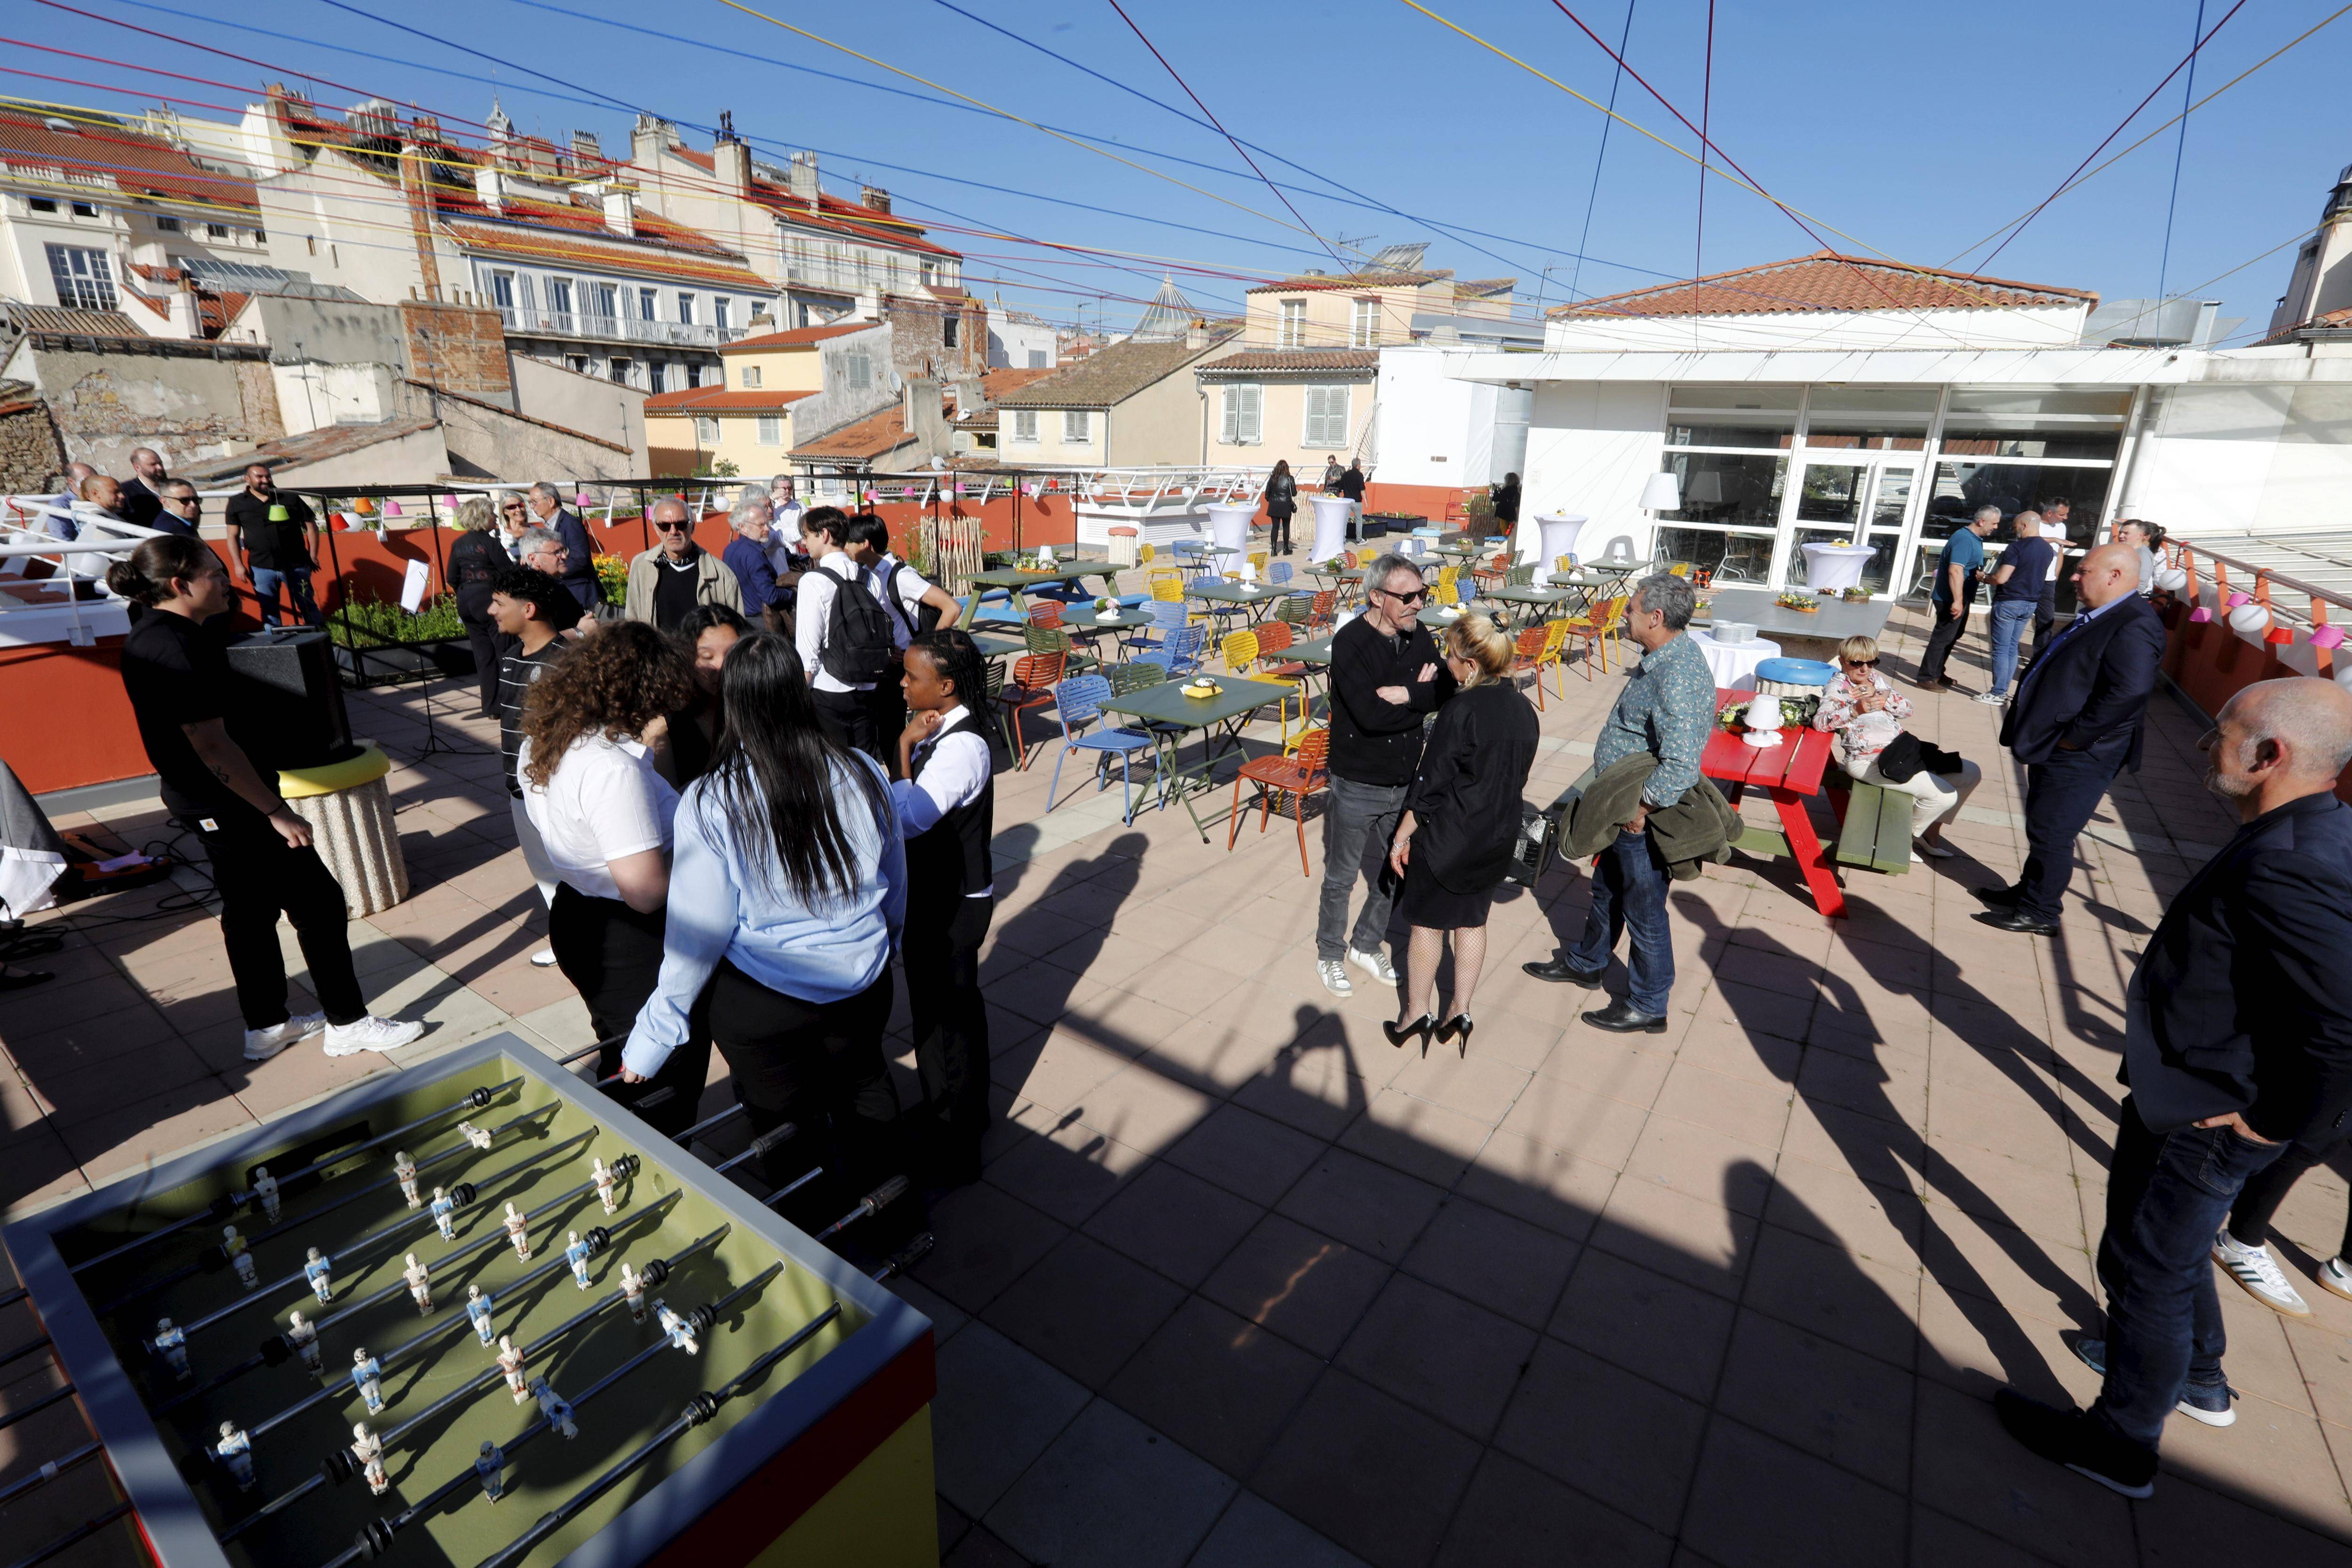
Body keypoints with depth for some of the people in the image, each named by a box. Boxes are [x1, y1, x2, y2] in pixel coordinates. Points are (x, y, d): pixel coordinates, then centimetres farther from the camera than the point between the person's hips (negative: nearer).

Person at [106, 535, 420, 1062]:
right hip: (230, 801, -11)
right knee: (319, 901, -2)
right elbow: (212, 745, -26)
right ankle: (348, 1023, 8)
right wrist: (276, 811, -23)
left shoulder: (148, 636, 9)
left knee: (251, 908, 18)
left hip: (198, 799, 11)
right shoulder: (177, 648, -24)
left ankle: (267, 1026, 30)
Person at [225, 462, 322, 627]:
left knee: (308, 607, 5)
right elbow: (233, 536, 6)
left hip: (296, 565, -1)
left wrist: (313, 556, 2)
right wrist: (239, 564, -1)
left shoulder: (290, 498, 2)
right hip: (261, 568, 1)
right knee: (269, 612, 8)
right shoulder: (237, 503, 4)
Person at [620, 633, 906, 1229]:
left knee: (791, 1132, 20)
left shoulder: (710, 804, -21)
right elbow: (895, 887, 2)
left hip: (761, 1003, -3)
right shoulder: (862, 775, -11)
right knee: (865, 1095, 28)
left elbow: (699, 933, -15)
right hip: (862, 986, 4)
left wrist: (649, 1043, -1)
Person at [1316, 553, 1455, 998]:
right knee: (1341, 878, 11)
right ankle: (1331, 955, 31)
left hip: (1404, 783, 6)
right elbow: (1370, 714, -31)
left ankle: (1366, 946, 40)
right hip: (1357, 785, -6)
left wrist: (1403, 693, -23)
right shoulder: (1351, 642, -20)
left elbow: (1448, 689, -8)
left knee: (1395, 877, 18)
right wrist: (1421, 694, -18)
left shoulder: (1416, 635, 1)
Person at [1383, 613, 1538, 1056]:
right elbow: (1521, 773, 10)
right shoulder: (1523, 708, -1)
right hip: (1500, 837, 6)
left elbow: (1430, 784, -19)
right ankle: (1459, 1010, 26)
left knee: (1427, 923, 10)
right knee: (1472, 921, 17)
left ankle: (1416, 1013, 23)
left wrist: (1401, 838, -10)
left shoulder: (1462, 711, -22)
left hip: (1447, 837, -6)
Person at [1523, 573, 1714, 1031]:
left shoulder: (1675, 677, -29)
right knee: (1607, 889, 26)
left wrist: (1641, 808, -24)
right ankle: (1586, 963, 48)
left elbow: (1681, 766, -38)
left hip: (1644, 821, -10)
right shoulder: (1664, 658, 4)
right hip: (1624, 809, 10)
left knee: (1644, 910, 7)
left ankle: (1648, 1007, 25)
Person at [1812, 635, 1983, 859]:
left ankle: (1930, 831, 21)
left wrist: (1879, 694, -8)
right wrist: (1856, 709, -33)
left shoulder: (1875, 679, 17)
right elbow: (1820, 722, -22)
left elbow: (1907, 708, 9)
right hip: (1869, 761, -9)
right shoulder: (1838, 686, -5)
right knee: (1943, 795, -19)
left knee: (1971, 773, 9)